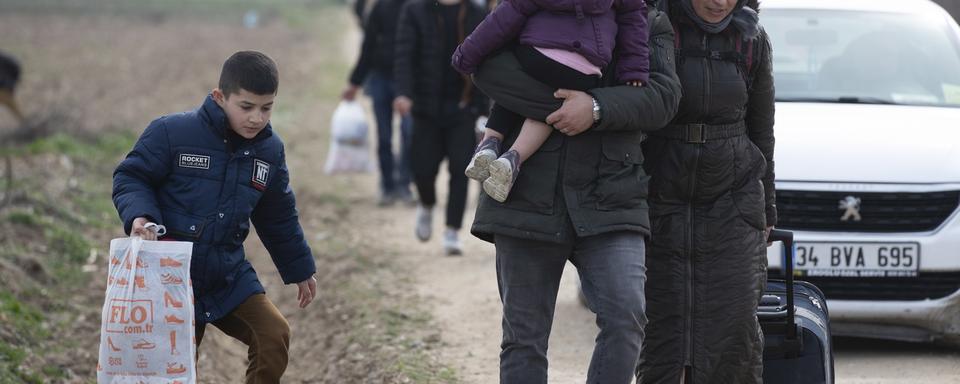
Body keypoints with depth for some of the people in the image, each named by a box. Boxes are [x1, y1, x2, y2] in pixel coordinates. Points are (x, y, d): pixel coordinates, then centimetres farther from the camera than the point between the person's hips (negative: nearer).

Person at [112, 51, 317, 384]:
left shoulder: (269, 150, 3)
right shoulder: (172, 133, -15)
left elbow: (279, 217, 17)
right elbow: (130, 177, -6)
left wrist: (300, 270, 24)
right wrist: (138, 214, -26)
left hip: (229, 275, 4)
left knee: (274, 335, -14)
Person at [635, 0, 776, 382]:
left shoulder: (751, 38, 1)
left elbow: (760, 129, 11)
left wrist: (766, 212, 15)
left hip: (732, 201, 2)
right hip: (661, 201, -2)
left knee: (734, 322, -10)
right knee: (663, 323, -5)